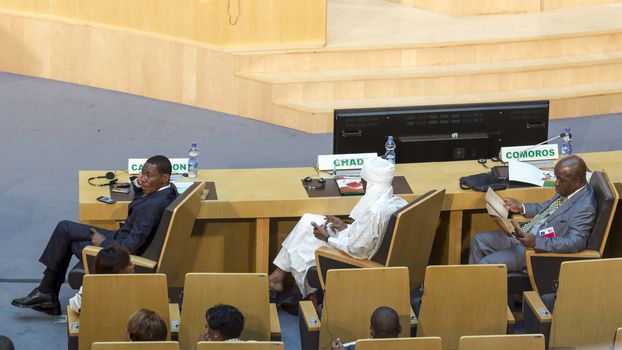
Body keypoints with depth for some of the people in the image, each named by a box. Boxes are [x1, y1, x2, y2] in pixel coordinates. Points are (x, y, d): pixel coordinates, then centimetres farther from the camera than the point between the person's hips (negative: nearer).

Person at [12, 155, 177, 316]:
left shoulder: (152, 206, -32)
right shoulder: (169, 189, -3)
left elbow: (130, 248, -31)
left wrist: (103, 242, -14)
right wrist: (138, 183, -1)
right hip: (122, 238, 10)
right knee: (64, 228, 13)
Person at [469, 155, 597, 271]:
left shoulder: (585, 207, -26)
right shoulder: (567, 190, 2)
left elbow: (575, 243, -33)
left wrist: (536, 242, -38)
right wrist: (521, 208, 10)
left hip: (540, 247, -10)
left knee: (486, 264, -15)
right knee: (479, 241, 11)